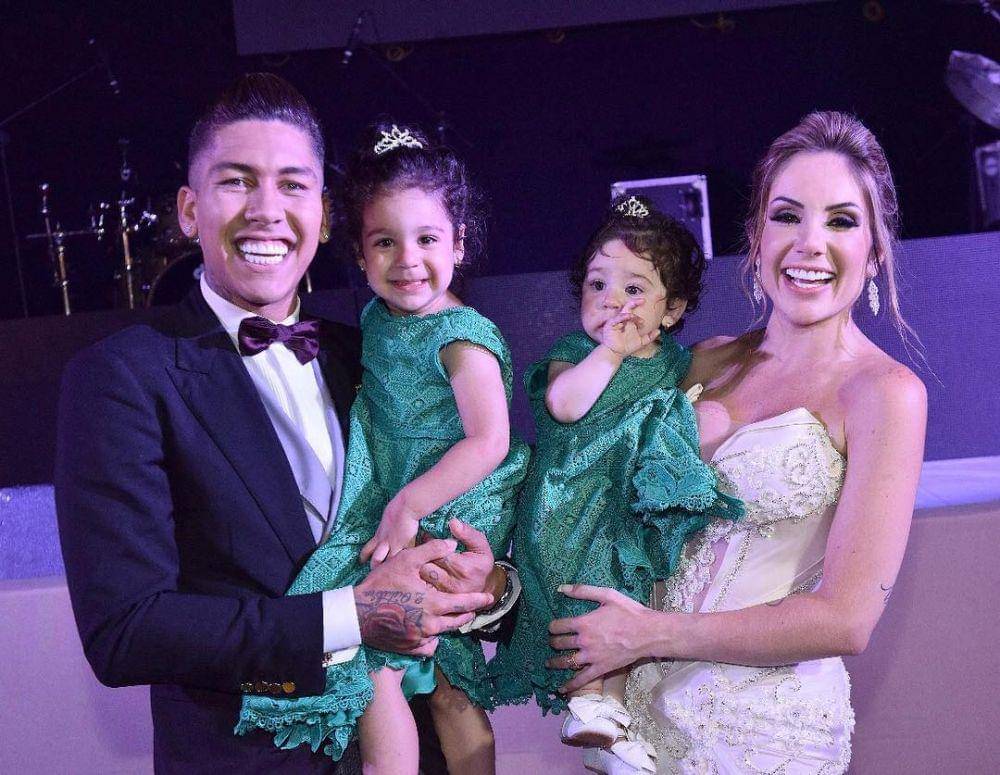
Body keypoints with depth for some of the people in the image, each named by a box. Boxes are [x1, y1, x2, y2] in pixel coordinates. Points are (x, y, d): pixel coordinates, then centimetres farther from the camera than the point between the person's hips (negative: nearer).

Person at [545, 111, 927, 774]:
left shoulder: (886, 391, -13)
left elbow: (846, 620, -18)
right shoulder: (709, 361, 3)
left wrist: (650, 634, -14)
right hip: (648, 694, 5)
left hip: (766, 720, -4)